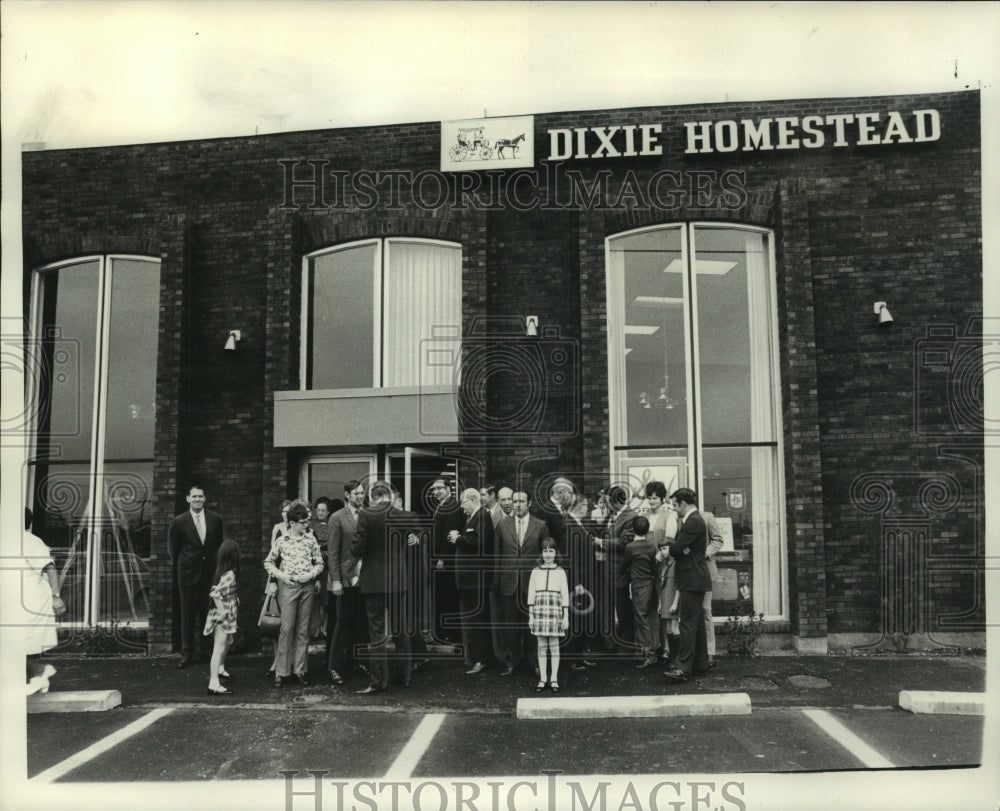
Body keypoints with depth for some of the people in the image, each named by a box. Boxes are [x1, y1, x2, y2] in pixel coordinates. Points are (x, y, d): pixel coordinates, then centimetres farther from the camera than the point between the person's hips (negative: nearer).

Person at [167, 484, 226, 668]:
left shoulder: (216, 519, 2)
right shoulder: (179, 521, -3)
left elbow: (222, 544, 9)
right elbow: (172, 548, 5)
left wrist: (219, 566, 6)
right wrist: (179, 565, 6)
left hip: (210, 572, 1)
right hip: (188, 573, -1)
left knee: (208, 612, 4)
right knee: (188, 614, 5)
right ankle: (186, 653, 15)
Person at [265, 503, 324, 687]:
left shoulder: (311, 539, 4)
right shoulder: (281, 540, 0)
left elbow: (319, 563, 9)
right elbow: (268, 562, 9)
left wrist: (311, 574, -9)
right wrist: (280, 575, -5)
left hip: (307, 587, 2)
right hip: (288, 586, -2)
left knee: (303, 629, 7)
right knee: (287, 628, -4)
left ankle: (299, 670, 14)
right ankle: (281, 671, 5)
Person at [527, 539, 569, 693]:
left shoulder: (560, 572, 5)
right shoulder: (535, 572, 7)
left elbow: (565, 595, 4)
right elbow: (531, 595, 8)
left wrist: (566, 617, 1)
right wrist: (530, 616, 4)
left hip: (555, 611, -1)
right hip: (539, 610, 1)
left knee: (554, 645, 2)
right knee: (541, 646, 5)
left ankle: (554, 679, 10)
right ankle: (542, 679, 13)